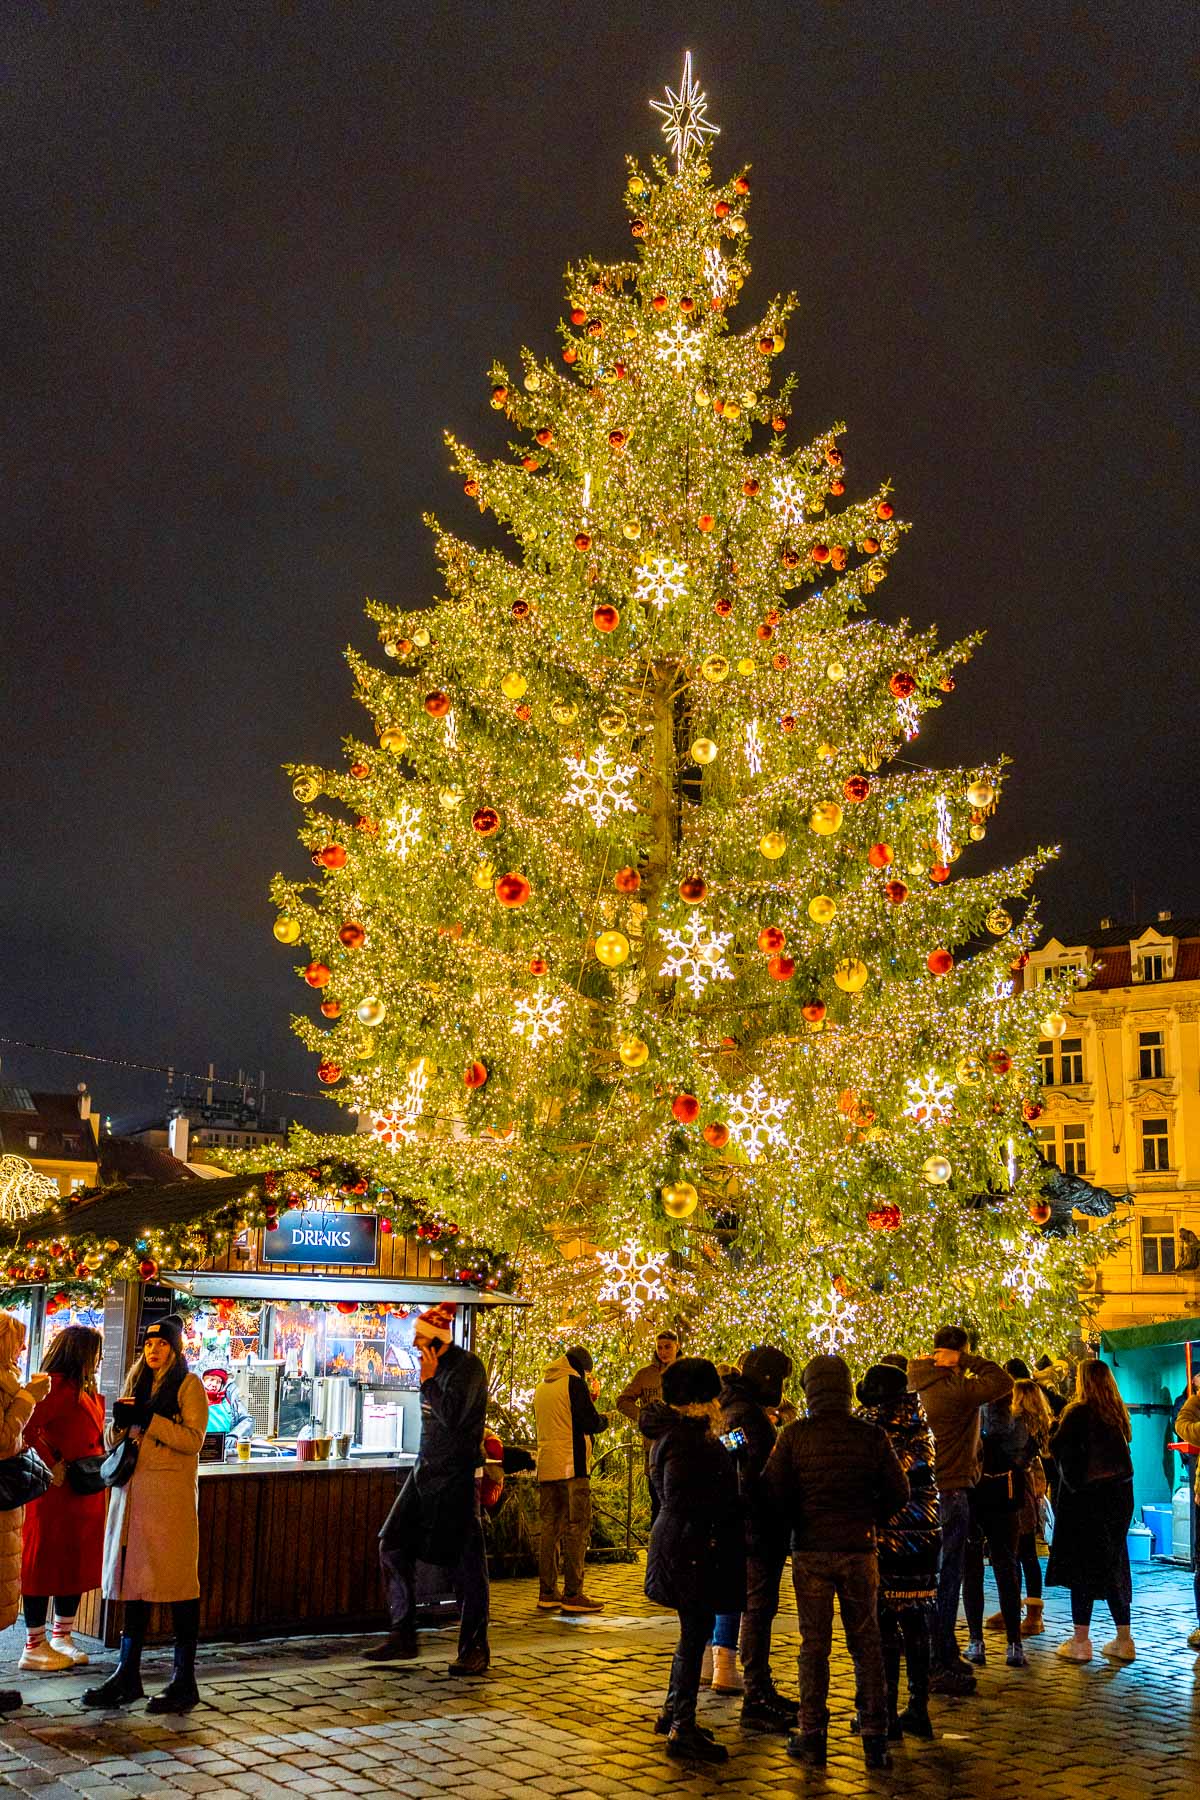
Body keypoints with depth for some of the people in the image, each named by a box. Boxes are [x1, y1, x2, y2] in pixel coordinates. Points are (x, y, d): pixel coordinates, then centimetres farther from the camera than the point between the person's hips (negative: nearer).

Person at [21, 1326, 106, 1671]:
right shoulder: (56, 1385, -14)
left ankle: (62, 1638, 23)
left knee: (77, 1565, 13)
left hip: (85, 1493, 9)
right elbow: (27, 1428, -25)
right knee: (45, 1565, -1)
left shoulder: (87, 1390, 16)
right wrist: (51, 1465, -21)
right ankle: (34, 1647, 6)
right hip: (57, 1489, -9)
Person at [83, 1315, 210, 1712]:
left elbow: (193, 1439, -10)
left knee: (177, 1582, -5)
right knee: (134, 1582, 7)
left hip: (171, 1495, -6)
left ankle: (184, 1682, 0)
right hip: (132, 1492, 6)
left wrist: (148, 1419, -16)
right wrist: (120, 1422, -4)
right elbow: (113, 1442, 18)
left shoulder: (189, 1384, 0)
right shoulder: (136, 1384, 18)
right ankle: (128, 1676, 13)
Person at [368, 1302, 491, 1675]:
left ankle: (474, 1649, 5)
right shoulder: (437, 1367, 13)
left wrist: (428, 1379, -15)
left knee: (466, 1560, -3)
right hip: (426, 1469, 9)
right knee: (393, 1545, 5)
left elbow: (451, 1417, -24)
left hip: (455, 1475, -9)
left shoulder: (467, 1367, -12)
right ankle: (403, 1637, 12)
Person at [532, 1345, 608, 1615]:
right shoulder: (575, 1383, -7)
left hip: (545, 1468, 7)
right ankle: (572, 1594, -7)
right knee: (577, 1528, -5)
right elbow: (590, 1423, -11)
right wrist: (604, 1419, 10)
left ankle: (547, 1593, 11)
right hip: (572, 1466, -7)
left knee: (549, 1528, 10)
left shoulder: (541, 1387, 17)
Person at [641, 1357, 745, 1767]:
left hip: (681, 1545, 11)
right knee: (696, 1632, -4)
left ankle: (673, 1713, 30)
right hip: (691, 1547, -11)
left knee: (695, 1631, 20)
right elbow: (683, 1501, -25)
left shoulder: (681, 1431, 12)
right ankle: (681, 1731, 3)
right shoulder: (684, 1438, -20)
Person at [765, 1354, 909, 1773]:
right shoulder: (872, 1436, -4)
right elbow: (898, 1492, -1)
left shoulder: (794, 1436, -8)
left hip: (811, 1550, -1)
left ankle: (813, 1738, 9)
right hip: (859, 1550, 1)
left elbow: (773, 1492, -7)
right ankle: (875, 1739, 12)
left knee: (814, 1644, 7)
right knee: (866, 1643, 10)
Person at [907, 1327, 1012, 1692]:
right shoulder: (955, 1387, -18)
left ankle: (945, 1655, 29)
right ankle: (940, 1668, 1)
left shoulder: (922, 1384, 6)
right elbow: (1003, 1382, -17)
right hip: (951, 1491, -9)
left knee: (937, 1576, 17)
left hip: (930, 1491, 9)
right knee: (947, 1578, -3)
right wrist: (966, 1360, -11)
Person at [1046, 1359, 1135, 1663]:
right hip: (1119, 1493, 6)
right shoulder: (1118, 1412, 6)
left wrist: (1056, 1427, 7)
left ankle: (1081, 1642, 1)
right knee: (1113, 1565, 13)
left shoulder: (1079, 1412, -14)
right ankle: (1124, 1640, 16)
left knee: (1081, 1564, 0)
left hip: (1086, 1494, -6)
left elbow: (1057, 1446, -13)